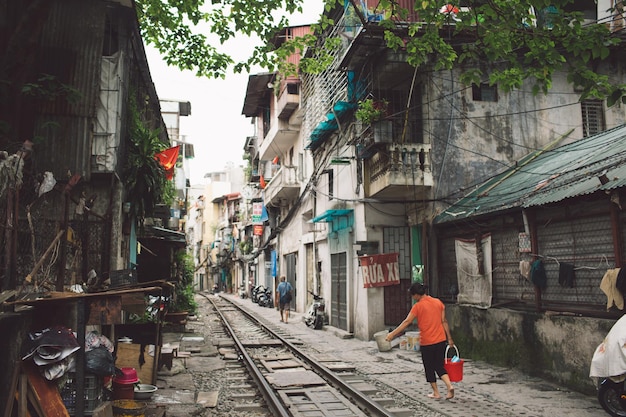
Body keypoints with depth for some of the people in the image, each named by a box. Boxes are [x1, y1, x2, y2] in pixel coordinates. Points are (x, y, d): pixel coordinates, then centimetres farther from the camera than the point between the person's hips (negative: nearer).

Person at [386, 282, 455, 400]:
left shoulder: (418, 306, -11)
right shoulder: (438, 302, 5)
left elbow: (406, 322, -13)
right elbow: (444, 321, 7)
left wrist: (392, 334, -10)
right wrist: (449, 338, 14)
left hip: (427, 342, -5)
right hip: (441, 340, 5)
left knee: (429, 368, 11)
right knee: (439, 366, 14)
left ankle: (436, 392, 17)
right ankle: (449, 385, -6)